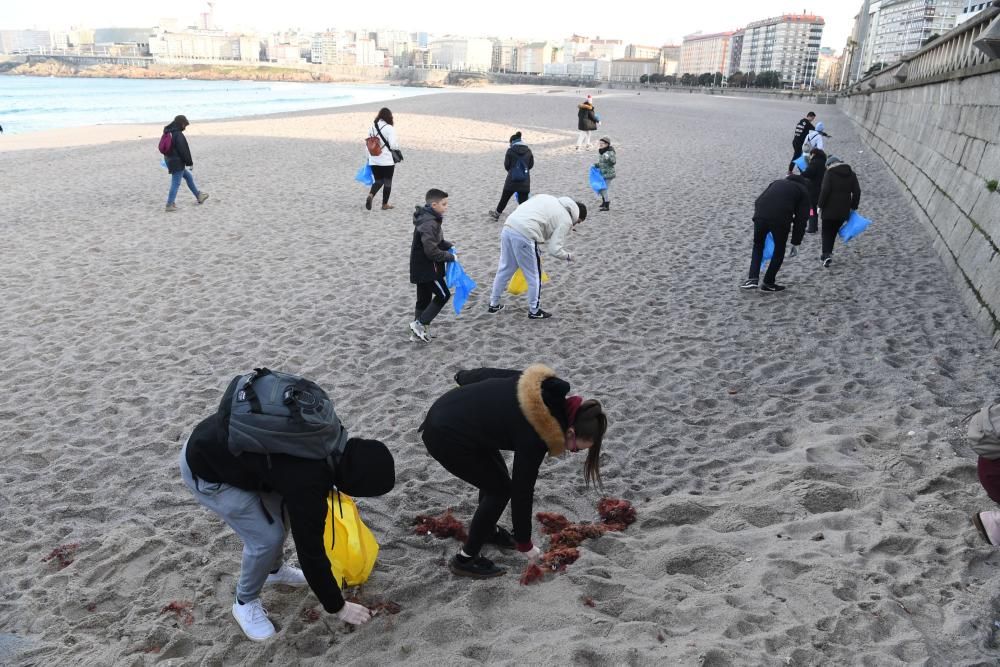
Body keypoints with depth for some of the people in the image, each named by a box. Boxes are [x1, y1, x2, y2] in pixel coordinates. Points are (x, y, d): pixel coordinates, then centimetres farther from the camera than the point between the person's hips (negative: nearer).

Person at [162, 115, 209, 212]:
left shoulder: (168, 133, 10)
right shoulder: (178, 135, -19)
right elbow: (184, 151, -19)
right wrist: (190, 163, -9)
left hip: (170, 160, 10)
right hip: (177, 163, -10)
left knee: (189, 176, 22)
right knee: (176, 183, -5)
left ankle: (198, 195, 31)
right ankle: (170, 205, -4)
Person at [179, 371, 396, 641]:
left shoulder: (330, 439, -11)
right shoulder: (307, 483, -31)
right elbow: (310, 550, -20)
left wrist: (328, 490, 27)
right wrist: (338, 607, -7)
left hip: (228, 443, 8)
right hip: (205, 468, -8)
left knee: (282, 508, 15)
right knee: (267, 537, -9)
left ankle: (275, 569, 39)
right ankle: (246, 603, 18)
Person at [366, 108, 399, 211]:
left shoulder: (371, 127, 4)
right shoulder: (389, 128, -12)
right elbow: (393, 145, -17)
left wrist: (369, 158, 20)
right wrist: (397, 145, 6)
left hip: (374, 160, 5)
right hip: (387, 160, -4)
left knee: (378, 181, 15)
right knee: (387, 182, 10)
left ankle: (371, 195, -12)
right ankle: (385, 204, 16)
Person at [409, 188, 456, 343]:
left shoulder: (428, 218, 9)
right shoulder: (429, 224, -24)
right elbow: (432, 252, -26)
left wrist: (449, 245, 6)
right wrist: (450, 256, -15)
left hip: (421, 268, 10)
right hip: (427, 268, -10)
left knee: (424, 299, 16)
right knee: (443, 295, 1)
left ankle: (417, 332, 22)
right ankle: (420, 324, 0)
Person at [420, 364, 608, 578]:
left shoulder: (546, 389, -5)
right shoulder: (533, 434, -23)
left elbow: (493, 374, 8)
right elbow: (521, 490, -13)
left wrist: (464, 377, 28)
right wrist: (525, 544, 0)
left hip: (448, 412, 9)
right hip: (446, 436, -9)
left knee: (494, 476, 19)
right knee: (500, 489, 2)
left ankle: (488, 530, 41)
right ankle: (466, 558, 13)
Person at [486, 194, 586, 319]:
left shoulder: (550, 199, 25)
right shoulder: (566, 220, 3)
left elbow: (522, 208, 21)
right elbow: (554, 250, -3)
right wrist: (568, 256, 17)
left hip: (508, 227, 8)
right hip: (524, 235, -8)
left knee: (505, 269, 22)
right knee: (534, 276, 10)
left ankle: (494, 304, 33)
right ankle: (534, 311, 22)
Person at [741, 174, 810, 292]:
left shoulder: (778, 182, 33)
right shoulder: (803, 191, 21)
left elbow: (757, 201, 25)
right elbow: (801, 219, 13)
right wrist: (796, 242, 15)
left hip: (760, 216, 3)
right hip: (781, 220, -3)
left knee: (758, 246, 24)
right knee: (779, 251, 18)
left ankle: (752, 278, 10)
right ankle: (768, 283, 23)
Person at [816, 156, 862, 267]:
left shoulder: (830, 173, -6)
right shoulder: (851, 174, 10)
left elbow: (825, 191, -15)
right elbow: (857, 191, 7)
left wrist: (820, 205, -8)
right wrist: (853, 206, 14)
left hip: (830, 208, -5)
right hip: (844, 210, 5)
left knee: (826, 232, 3)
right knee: (834, 231, 17)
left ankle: (827, 254, -11)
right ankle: (827, 253, 22)